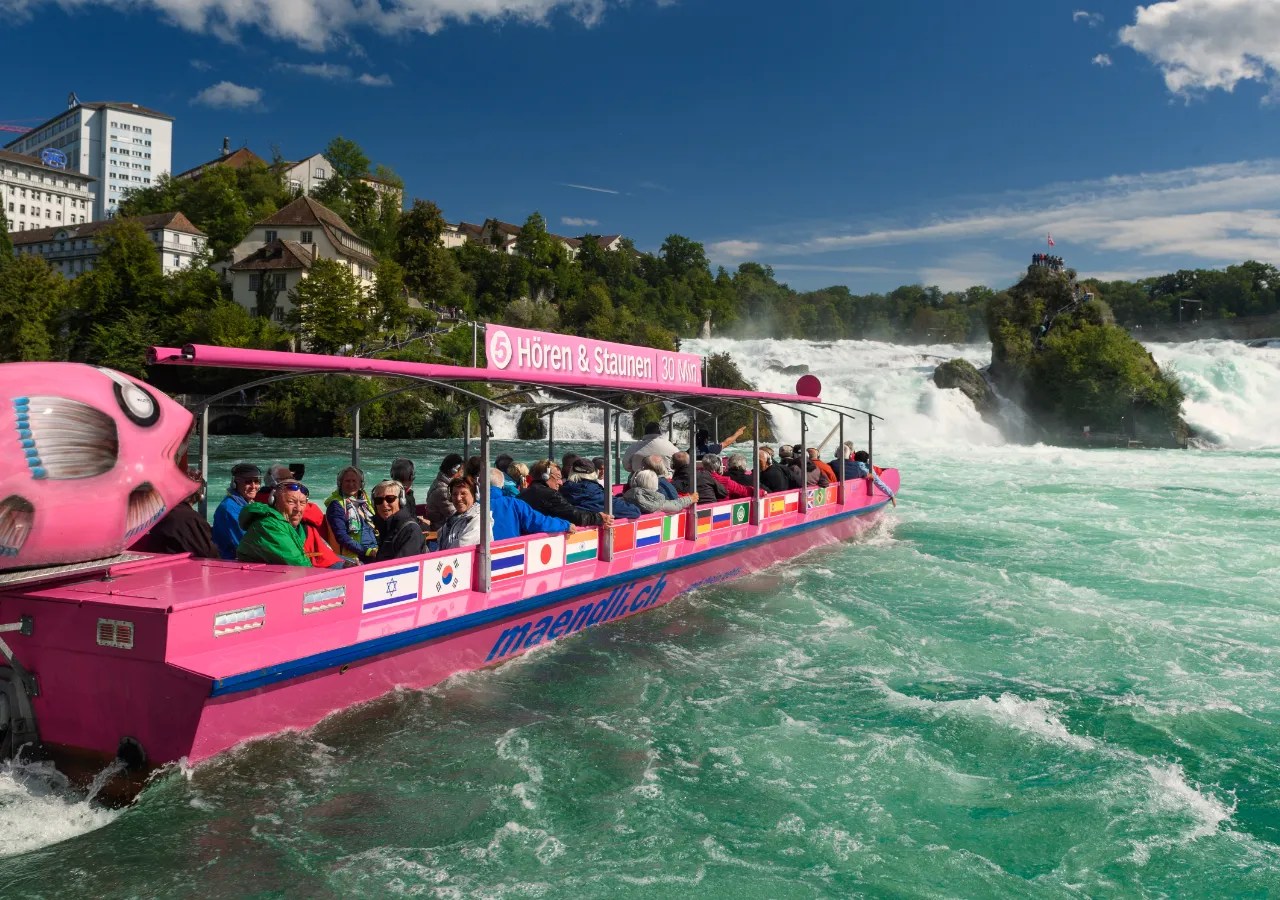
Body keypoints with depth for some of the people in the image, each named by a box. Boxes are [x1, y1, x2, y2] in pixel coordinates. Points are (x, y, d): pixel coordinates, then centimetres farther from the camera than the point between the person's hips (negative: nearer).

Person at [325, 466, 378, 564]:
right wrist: (366, 551, -16)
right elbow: (341, 536, -8)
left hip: (376, 551, 6)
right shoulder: (336, 504, 1)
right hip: (355, 558, -6)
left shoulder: (365, 500, 19)